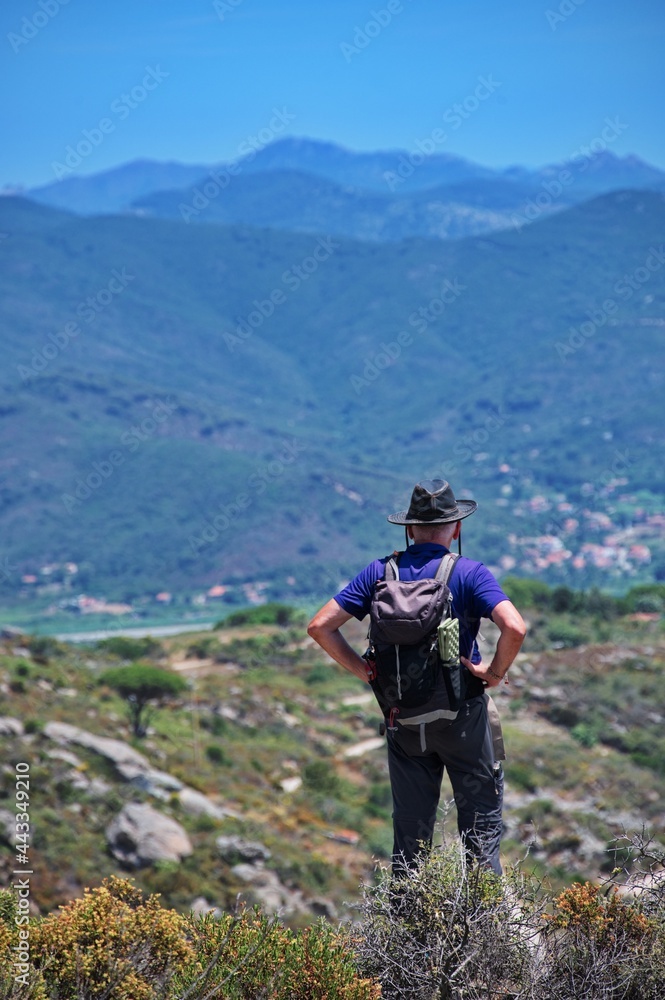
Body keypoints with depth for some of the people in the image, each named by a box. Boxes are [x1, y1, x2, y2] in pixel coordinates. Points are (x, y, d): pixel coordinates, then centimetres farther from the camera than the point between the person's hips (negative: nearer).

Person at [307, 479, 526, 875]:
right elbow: (515, 628, -24)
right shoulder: (470, 573, -9)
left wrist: (365, 671, 4)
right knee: (481, 827, 7)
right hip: (462, 715, -3)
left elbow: (320, 626, 0)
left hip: (402, 719, 3)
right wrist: (495, 673, -9)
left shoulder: (381, 572, 1)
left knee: (410, 834, 13)